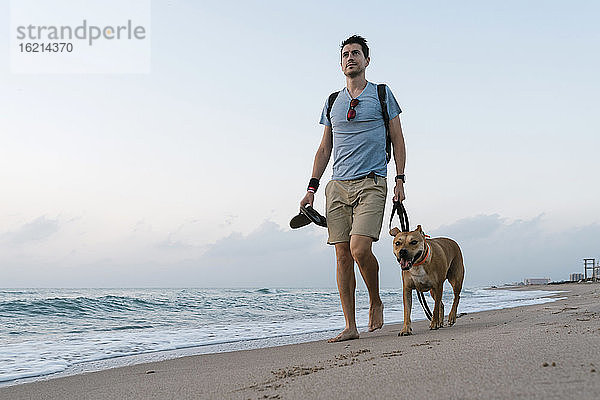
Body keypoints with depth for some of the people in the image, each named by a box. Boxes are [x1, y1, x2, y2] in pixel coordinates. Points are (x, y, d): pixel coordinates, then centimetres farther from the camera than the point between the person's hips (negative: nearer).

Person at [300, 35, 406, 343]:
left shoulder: (381, 94, 8)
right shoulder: (333, 102, 17)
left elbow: (397, 139, 8)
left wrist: (400, 179, -2)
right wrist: (312, 188, 10)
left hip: (371, 183, -4)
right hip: (338, 186, 4)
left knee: (360, 248, -20)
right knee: (342, 255, -1)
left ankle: (375, 302, 7)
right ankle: (350, 326, 4)